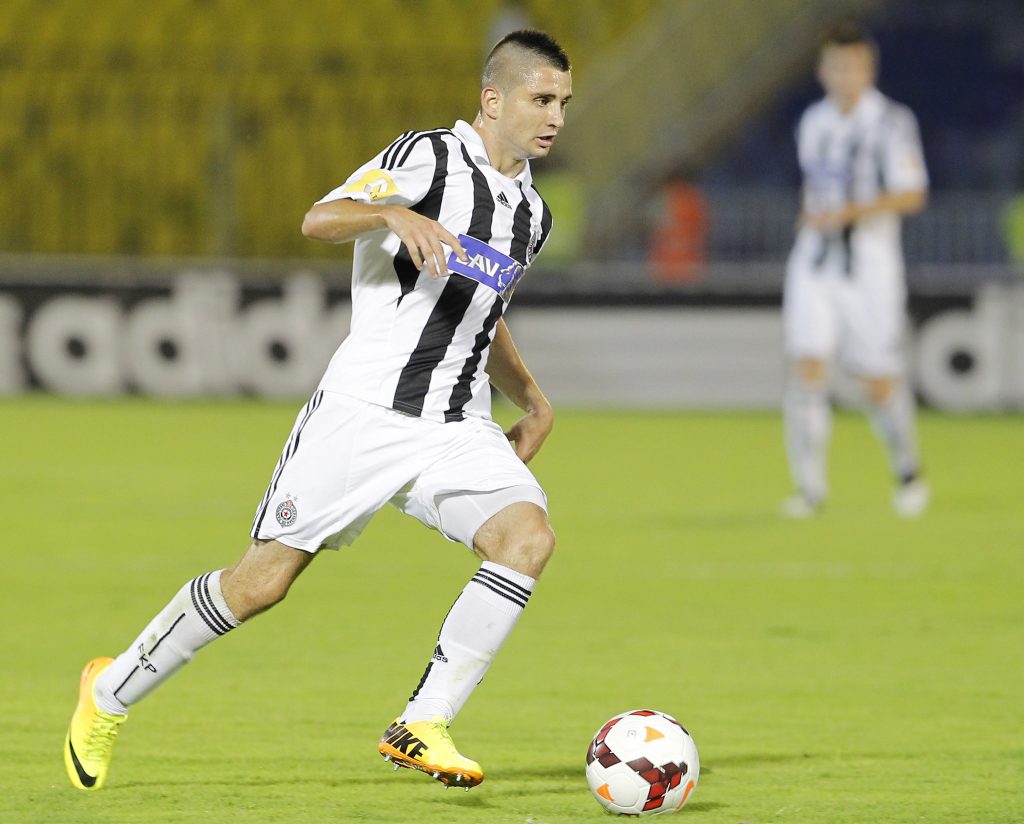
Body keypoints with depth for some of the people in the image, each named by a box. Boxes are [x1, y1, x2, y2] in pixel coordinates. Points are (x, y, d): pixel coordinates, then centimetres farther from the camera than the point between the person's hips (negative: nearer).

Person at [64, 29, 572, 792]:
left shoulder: (532, 214, 16)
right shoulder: (430, 157, -7)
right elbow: (319, 220, -23)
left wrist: (533, 400, 26)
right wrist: (393, 214, -41)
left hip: (457, 429, 6)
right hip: (363, 414, -6)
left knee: (528, 534, -22)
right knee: (262, 582, -4)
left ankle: (422, 727, -19)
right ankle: (111, 694, 19)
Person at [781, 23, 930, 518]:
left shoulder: (891, 122, -8)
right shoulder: (813, 123, 9)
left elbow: (911, 195, -14)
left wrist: (849, 213, -22)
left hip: (870, 268, -4)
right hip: (814, 267, 4)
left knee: (879, 381, 2)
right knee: (807, 367, -12)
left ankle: (907, 472, 27)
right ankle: (810, 486, -10)